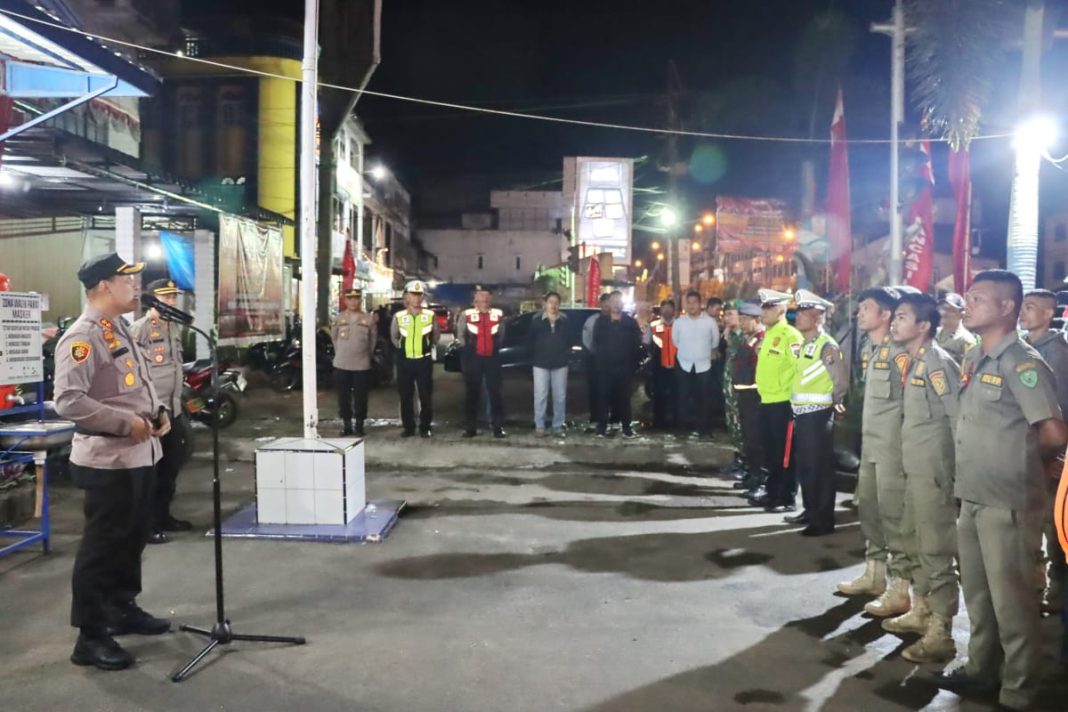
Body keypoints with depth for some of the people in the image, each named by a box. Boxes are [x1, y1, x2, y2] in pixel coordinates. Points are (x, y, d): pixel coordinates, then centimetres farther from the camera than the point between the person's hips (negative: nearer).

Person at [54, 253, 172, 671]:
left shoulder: (120, 331, 15)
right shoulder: (81, 337, -17)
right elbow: (68, 401, -25)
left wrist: (158, 412, 6)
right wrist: (127, 423, -22)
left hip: (141, 455, 9)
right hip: (108, 460, -9)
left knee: (133, 538, 20)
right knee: (102, 546, 0)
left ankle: (123, 609, 37)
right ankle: (90, 637, 12)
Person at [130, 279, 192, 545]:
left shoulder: (173, 327, 15)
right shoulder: (138, 329, -13)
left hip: (172, 409, 9)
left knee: (171, 466, 16)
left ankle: (163, 516, 29)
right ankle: (147, 523, 7)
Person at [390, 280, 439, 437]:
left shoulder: (430, 315, -1)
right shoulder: (398, 316, 0)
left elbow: (436, 336, 11)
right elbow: (394, 337, 14)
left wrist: (428, 348, 9)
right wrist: (402, 348, 13)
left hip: (424, 360, -1)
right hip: (405, 361, 1)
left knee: (426, 395, 3)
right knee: (405, 395, 5)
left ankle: (425, 427, 13)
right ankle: (408, 427, 16)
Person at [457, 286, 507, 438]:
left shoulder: (498, 314, 4)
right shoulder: (466, 314, -1)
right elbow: (460, 336, 8)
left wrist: (495, 347, 10)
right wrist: (468, 351, 8)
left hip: (492, 358, 1)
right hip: (473, 359, -1)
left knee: (495, 392, 1)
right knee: (472, 393, 7)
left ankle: (498, 427, 7)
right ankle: (471, 427, 15)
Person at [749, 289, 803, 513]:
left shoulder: (791, 335, -14)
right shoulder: (767, 334, 14)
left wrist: (791, 393, -16)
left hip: (782, 402, -8)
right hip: (766, 400, 8)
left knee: (784, 453, 0)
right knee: (770, 451, 17)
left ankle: (787, 498, 9)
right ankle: (772, 491, 28)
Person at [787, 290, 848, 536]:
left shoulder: (827, 345, -14)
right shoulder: (805, 344, 13)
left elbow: (842, 380, -14)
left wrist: (835, 403, -1)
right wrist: (796, 407, 16)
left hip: (818, 414, -9)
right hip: (801, 413, 9)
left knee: (820, 467, -2)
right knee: (803, 466, 16)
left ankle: (824, 520, 6)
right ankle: (810, 511, 29)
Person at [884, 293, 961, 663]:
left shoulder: (937, 362, -16)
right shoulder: (914, 361, 11)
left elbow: (960, 418, -19)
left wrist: (957, 471, -16)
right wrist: (909, 461, 13)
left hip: (934, 471, -9)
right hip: (914, 469, 9)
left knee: (937, 550, -2)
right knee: (921, 546, 19)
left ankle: (941, 633, 6)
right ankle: (921, 611, 33)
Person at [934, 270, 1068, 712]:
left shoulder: (1022, 362, -16)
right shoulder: (974, 358, 9)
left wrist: (1032, 462, -4)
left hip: (1008, 502, -8)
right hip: (972, 497, 8)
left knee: (1011, 600, 5)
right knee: (977, 593, 20)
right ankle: (981, 669, 36)